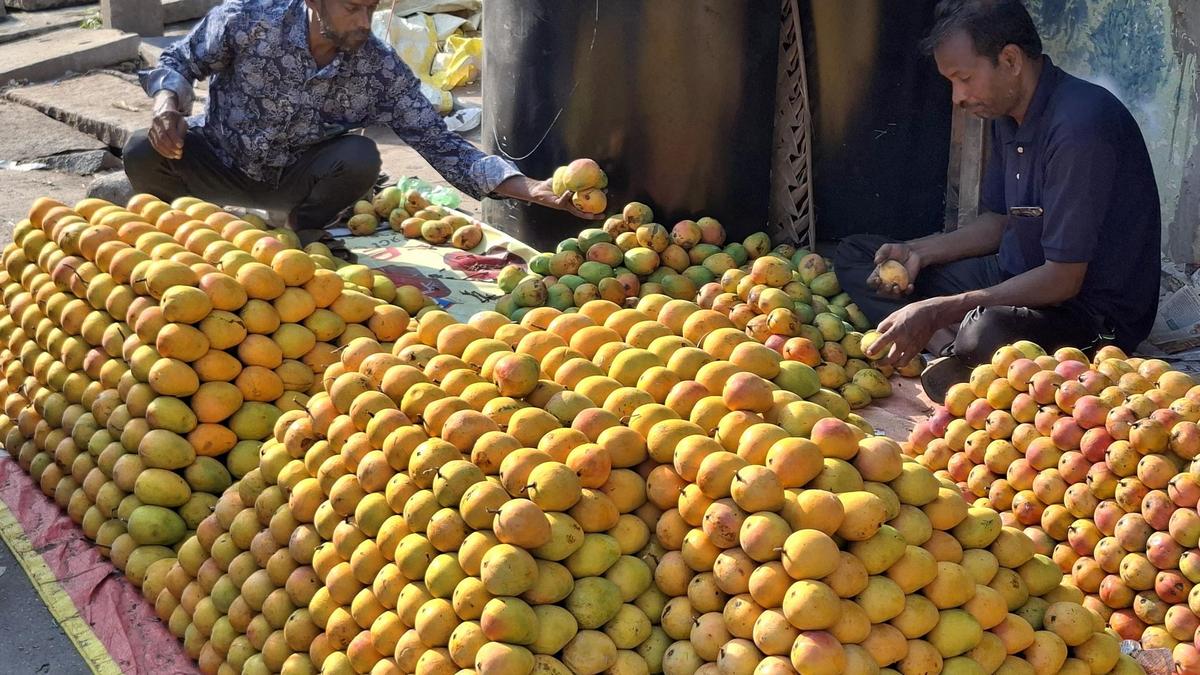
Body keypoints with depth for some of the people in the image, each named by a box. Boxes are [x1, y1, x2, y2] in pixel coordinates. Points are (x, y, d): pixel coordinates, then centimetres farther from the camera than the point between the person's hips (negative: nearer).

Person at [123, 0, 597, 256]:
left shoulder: (380, 69, -18)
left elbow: (439, 144, -18)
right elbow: (180, 61, -7)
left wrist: (530, 188, -30)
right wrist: (168, 105, -31)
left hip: (292, 180, 1)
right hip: (218, 162, -1)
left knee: (361, 159, -29)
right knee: (143, 152, -29)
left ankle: (306, 234, 4)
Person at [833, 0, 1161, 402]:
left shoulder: (1081, 125, -25)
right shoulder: (1007, 114, 5)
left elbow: (1063, 281, -26)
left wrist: (938, 311, -26)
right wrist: (919, 252, -1)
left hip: (1095, 313, -10)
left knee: (986, 330, -44)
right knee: (853, 256, 7)